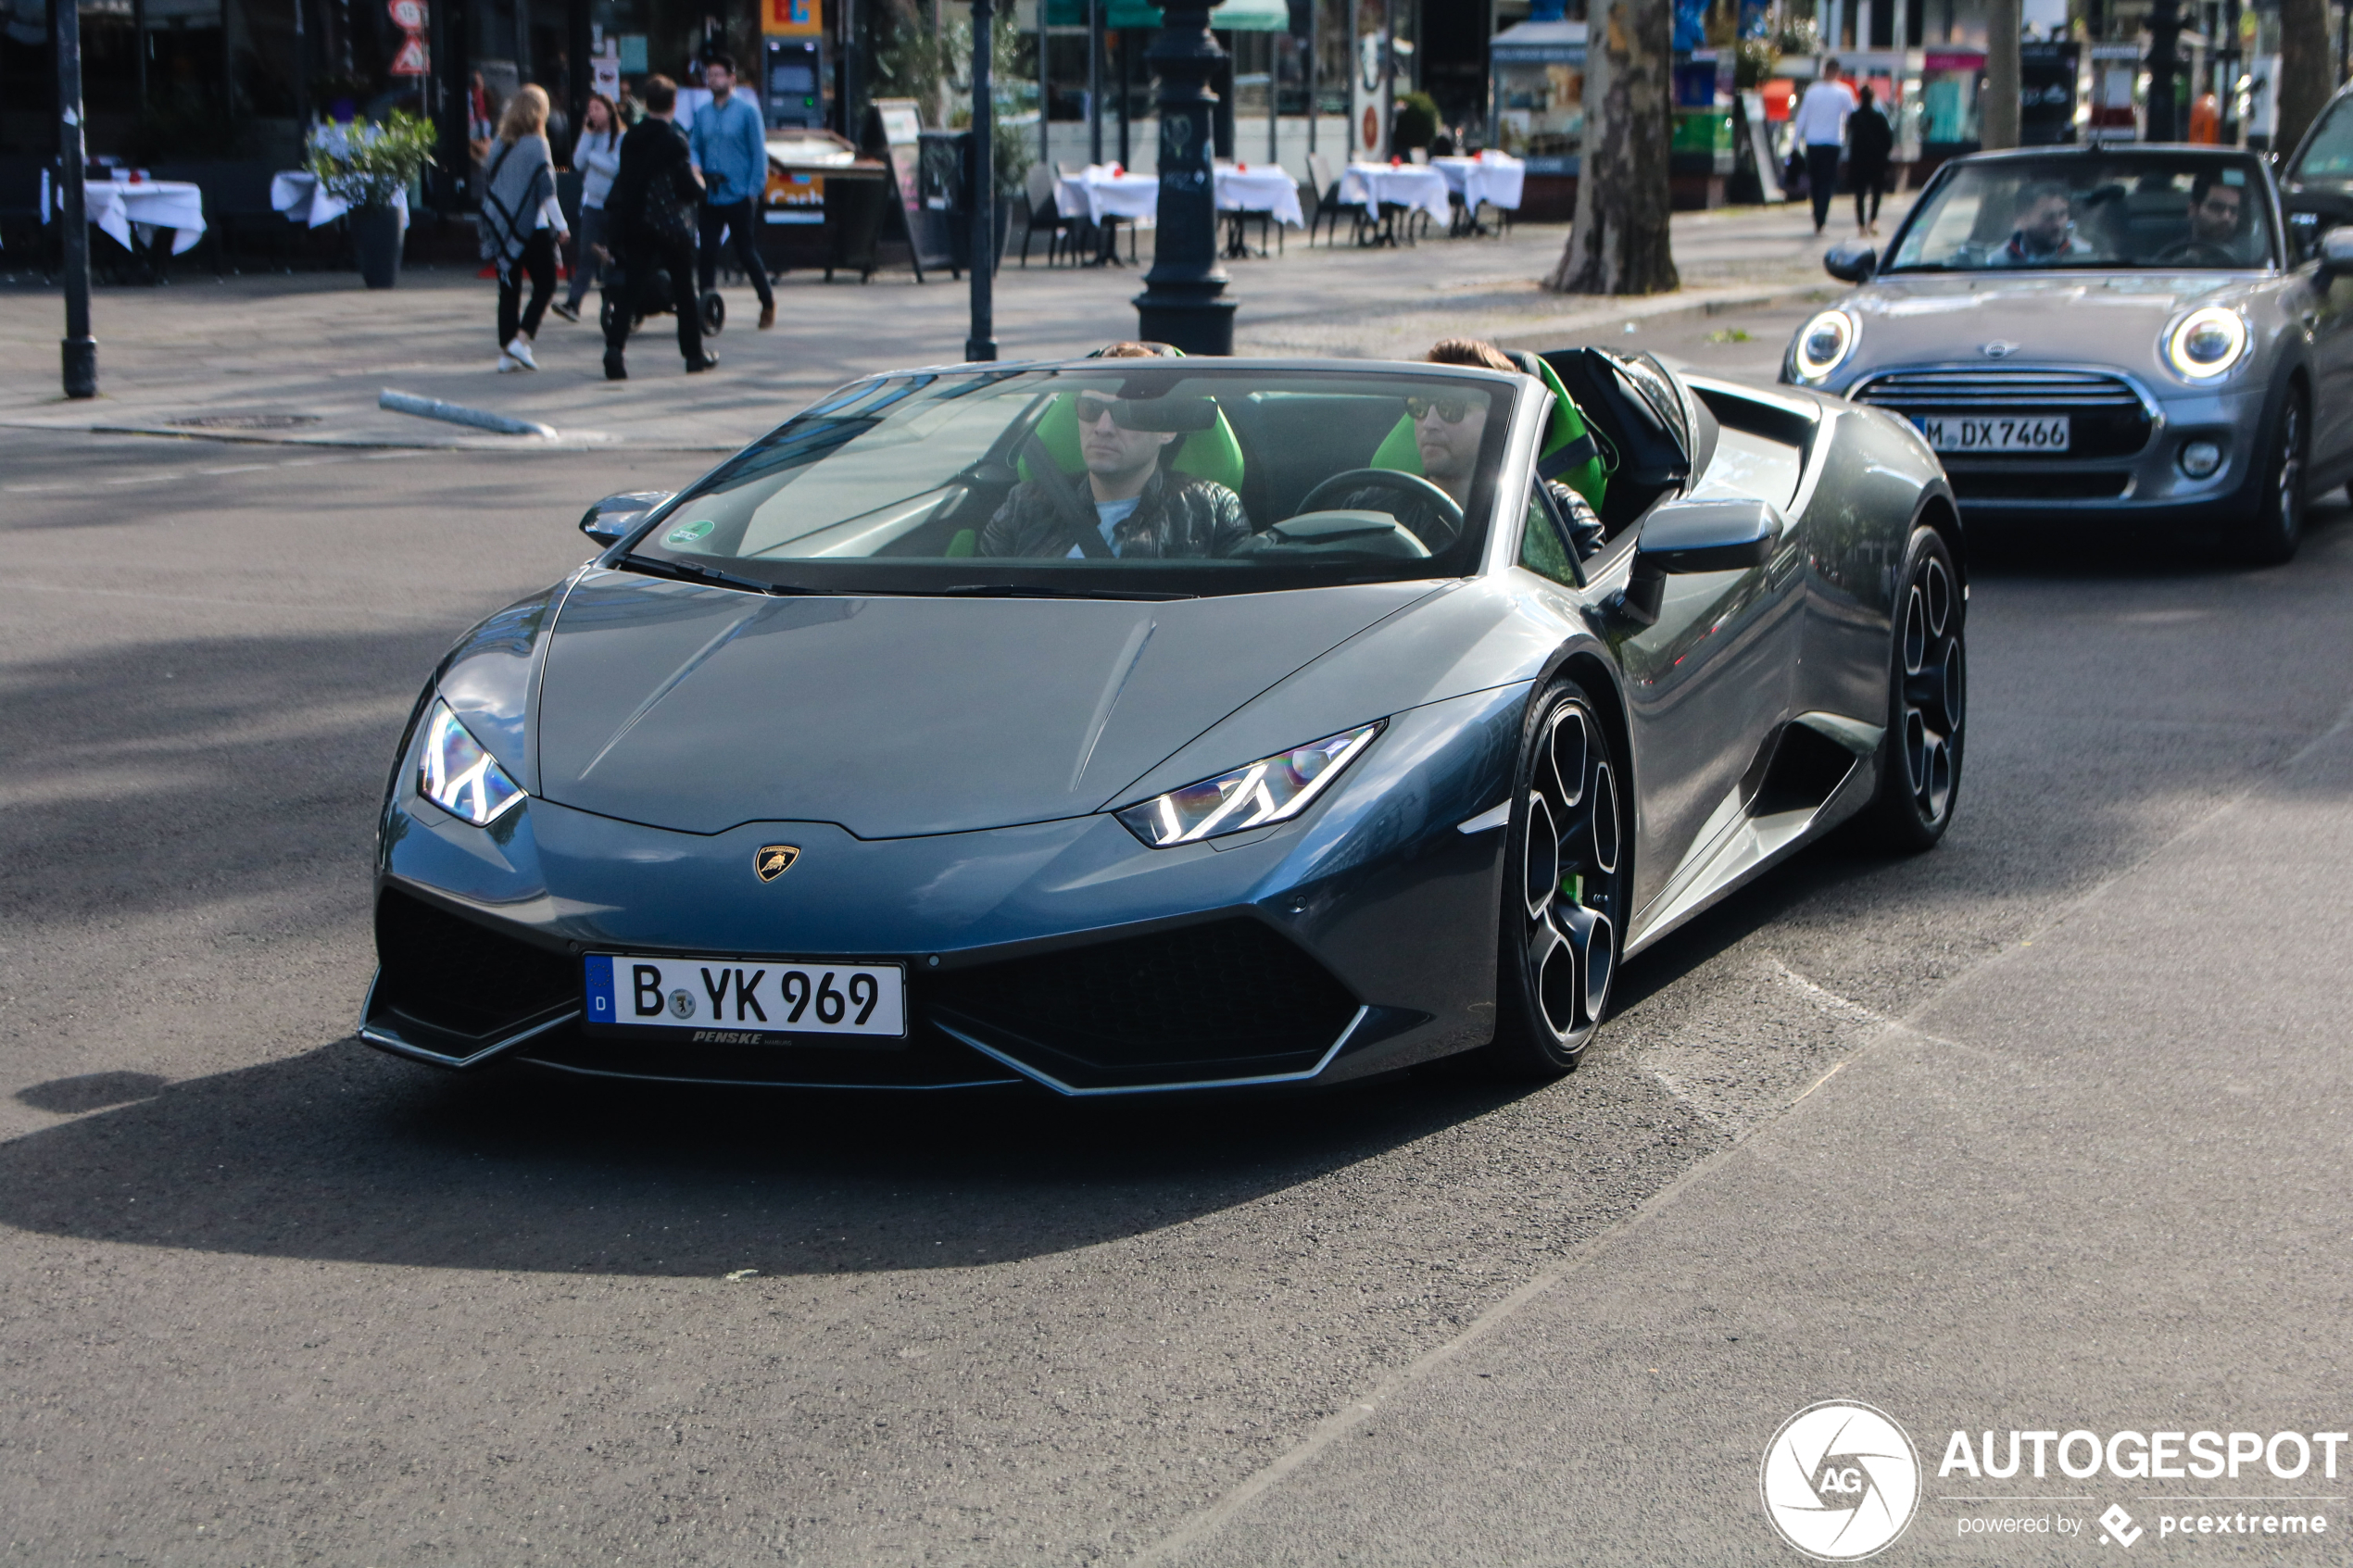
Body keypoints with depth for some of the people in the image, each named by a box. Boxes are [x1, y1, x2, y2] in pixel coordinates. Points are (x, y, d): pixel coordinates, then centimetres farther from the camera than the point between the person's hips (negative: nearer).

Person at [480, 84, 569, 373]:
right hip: (533, 228, -6)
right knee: (545, 285, 5)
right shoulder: (536, 144, -9)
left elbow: (487, 184, 13)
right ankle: (521, 339, -10)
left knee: (509, 290, 9)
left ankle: (506, 352, 6)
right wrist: (560, 224, -9)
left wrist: (489, 225, 21)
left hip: (502, 227, 6)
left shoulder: (499, 145, 8)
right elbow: (546, 187, -13)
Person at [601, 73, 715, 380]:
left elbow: (625, 179, 11)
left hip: (635, 225, 4)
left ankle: (614, 348, -18)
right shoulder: (674, 141, -14)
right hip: (672, 225, -4)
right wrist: (698, 180, 6)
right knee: (684, 289, 11)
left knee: (630, 288, 1)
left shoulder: (631, 138, 3)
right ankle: (694, 354, 20)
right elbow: (688, 187, -16)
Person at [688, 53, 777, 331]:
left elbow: (759, 152, -3)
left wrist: (754, 190, -8)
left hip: (738, 196, -4)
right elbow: (695, 147, 12)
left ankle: (768, 303, 18)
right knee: (707, 253, 0)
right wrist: (695, 167, -10)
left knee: (746, 253, 1)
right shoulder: (702, 114, 11)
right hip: (709, 197, 4)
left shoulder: (747, 110, -3)